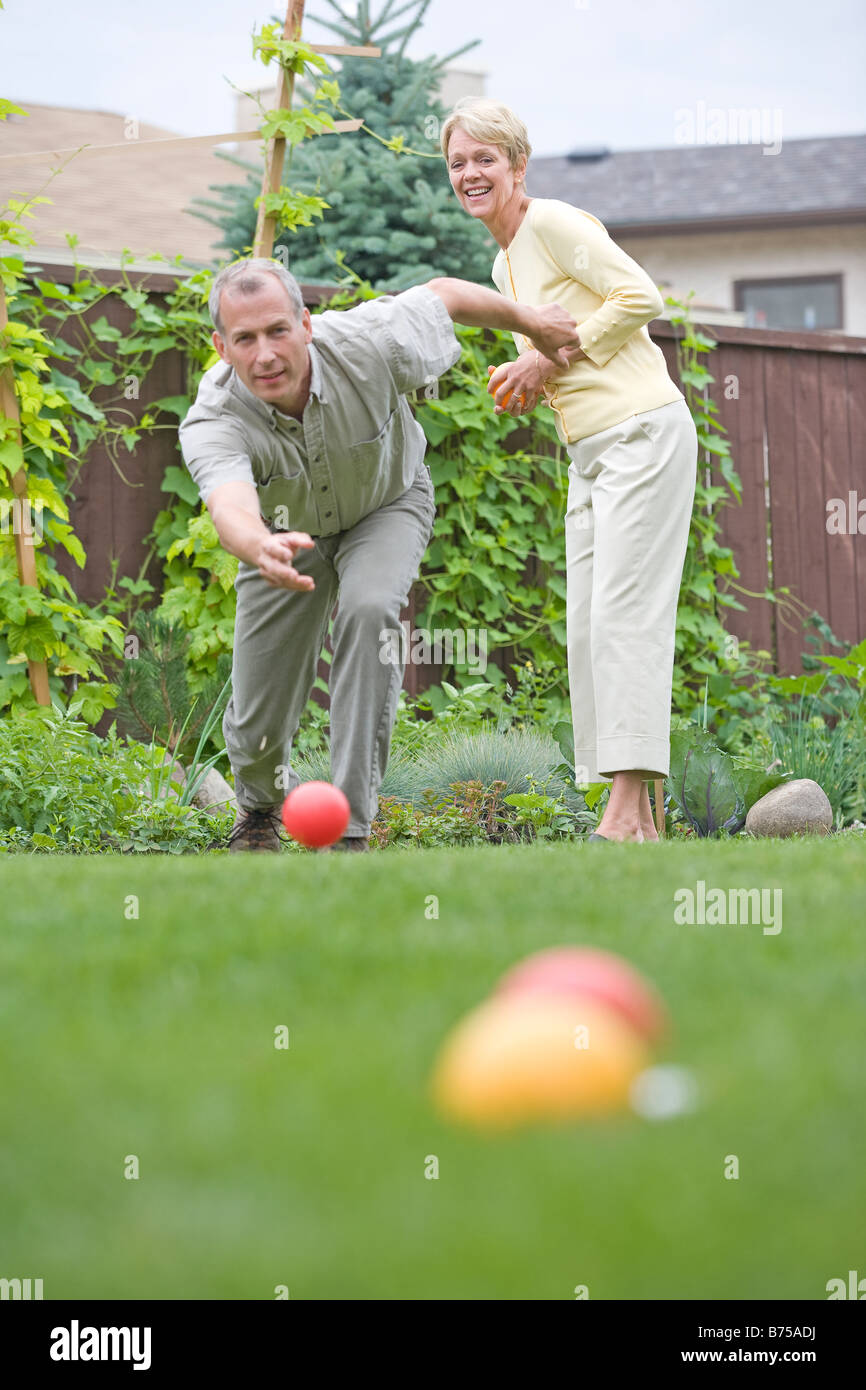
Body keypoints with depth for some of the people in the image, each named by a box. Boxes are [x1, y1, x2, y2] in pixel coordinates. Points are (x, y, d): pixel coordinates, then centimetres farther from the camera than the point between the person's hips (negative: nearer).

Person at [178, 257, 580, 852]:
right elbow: (232, 507, -58)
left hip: (387, 504, 0)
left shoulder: (366, 345, -35)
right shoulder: (211, 422, -37)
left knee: (369, 609, -34)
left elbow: (445, 294, -14)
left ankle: (351, 825, -27)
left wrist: (531, 323, 3)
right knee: (257, 726, -2)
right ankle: (260, 804, 39)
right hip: (288, 530, 1)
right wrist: (261, 549, -82)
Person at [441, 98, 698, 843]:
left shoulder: (551, 222, -8)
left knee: (624, 612, -15)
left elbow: (641, 297, -15)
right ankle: (635, 816, 3)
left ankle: (628, 811, -19)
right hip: (590, 450, 10)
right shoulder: (505, 263, 19)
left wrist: (552, 359, -12)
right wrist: (526, 382, 7)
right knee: (588, 624, 4)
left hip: (642, 432, -10)